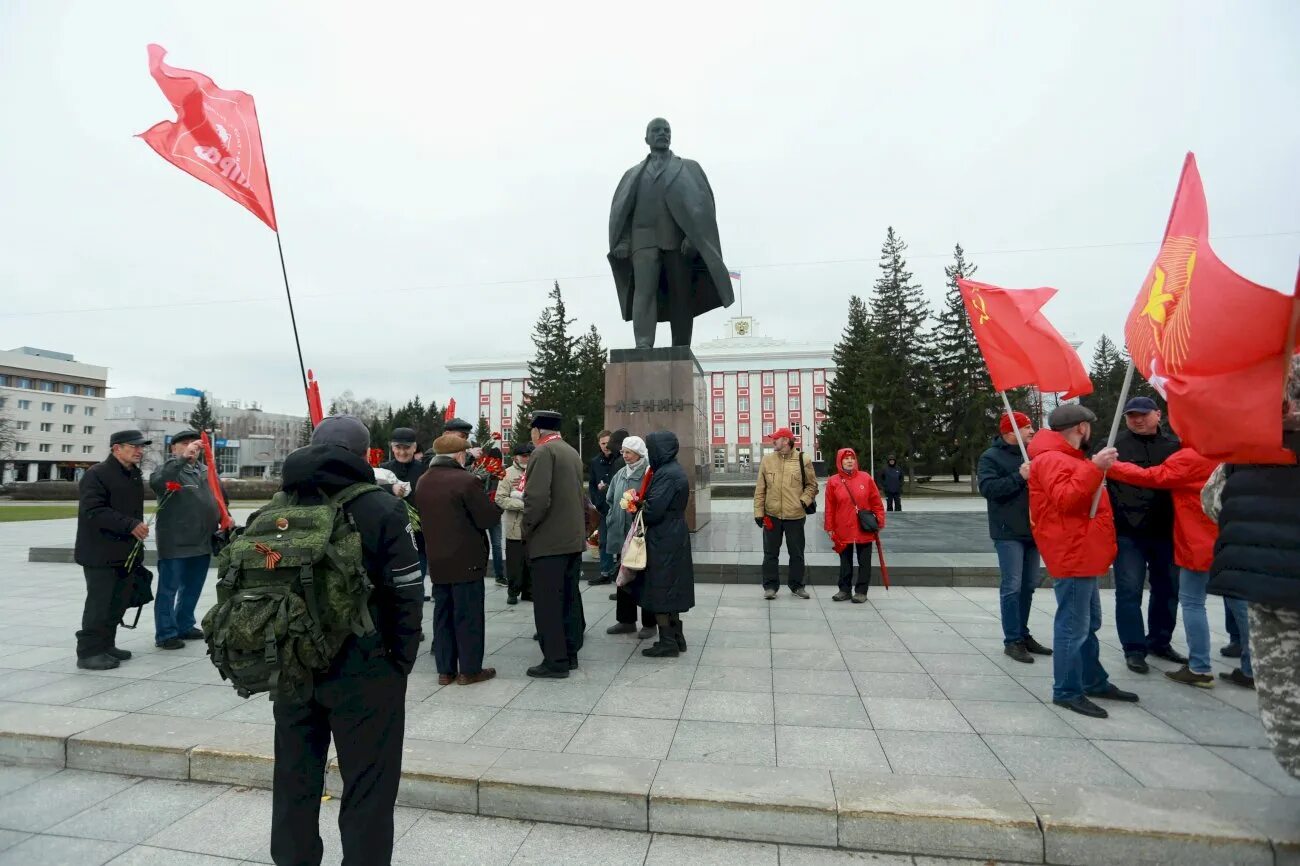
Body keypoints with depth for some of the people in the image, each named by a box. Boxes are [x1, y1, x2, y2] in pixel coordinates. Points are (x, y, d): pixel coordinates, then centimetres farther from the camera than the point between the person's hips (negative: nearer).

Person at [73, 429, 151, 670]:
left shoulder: (135, 475, 14)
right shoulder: (97, 474, -11)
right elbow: (94, 511, -20)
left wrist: (139, 530, 14)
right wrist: (131, 525, -23)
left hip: (126, 551, 8)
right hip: (100, 553, -8)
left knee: (119, 601, 12)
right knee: (99, 602, -3)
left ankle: (106, 645, 24)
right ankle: (89, 652, 7)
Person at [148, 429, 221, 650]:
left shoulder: (207, 471, 13)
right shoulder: (170, 469, -7)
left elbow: (219, 498, 21)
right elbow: (156, 482, -30)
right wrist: (182, 458, -38)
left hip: (203, 543, 7)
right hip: (175, 543, -7)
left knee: (193, 588, 17)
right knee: (169, 589, 3)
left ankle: (185, 626, 31)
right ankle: (165, 633, 11)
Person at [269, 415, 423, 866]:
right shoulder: (382, 510, -14)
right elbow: (407, 594, -14)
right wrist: (401, 659, -3)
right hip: (364, 670, -5)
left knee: (295, 777, 21)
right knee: (367, 785, 7)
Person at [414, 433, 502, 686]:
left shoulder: (422, 482, 7)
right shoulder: (466, 480, -16)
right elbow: (489, 518, -15)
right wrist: (496, 506, 3)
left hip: (437, 560, 7)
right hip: (466, 560, -7)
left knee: (443, 614, 13)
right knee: (468, 615, 3)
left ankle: (445, 669, 21)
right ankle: (470, 669, 11)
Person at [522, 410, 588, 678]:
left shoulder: (543, 452, -13)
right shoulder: (572, 452, 13)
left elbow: (537, 498, -22)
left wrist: (527, 530, -9)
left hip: (548, 540, -8)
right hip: (573, 537, 9)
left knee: (548, 603, -1)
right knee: (569, 598, 14)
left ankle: (555, 661, 5)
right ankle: (570, 653, 23)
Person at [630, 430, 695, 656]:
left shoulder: (667, 474, -19)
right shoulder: (675, 470, 11)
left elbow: (653, 510, -24)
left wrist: (638, 508, -3)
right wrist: (643, 505, 4)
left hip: (662, 541, -10)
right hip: (675, 538, 10)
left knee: (659, 591, 1)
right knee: (671, 589, 16)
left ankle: (667, 642, 8)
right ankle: (676, 637, 25)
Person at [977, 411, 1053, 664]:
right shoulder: (991, 457, -6)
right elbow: (987, 488, -19)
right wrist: (1019, 477, -24)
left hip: (1032, 530, 7)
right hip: (1008, 532, -7)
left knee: (1028, 586, 13)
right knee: (1012, 586, -7)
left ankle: (1023, 634, 25)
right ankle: (1012, 641, 0)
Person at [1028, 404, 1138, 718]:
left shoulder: (1066, 458, 20)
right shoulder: (1051, 459, -16)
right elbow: (1065, 499, -29)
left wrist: (1099, 468, 28)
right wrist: (1094, 468, -31)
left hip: (1081, 553, 12)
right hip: (1072, 555, -11)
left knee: (1088, 623, 19)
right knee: (1073, 625, -7)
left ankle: (1094, 681, 31)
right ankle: (1067, 692, 1)